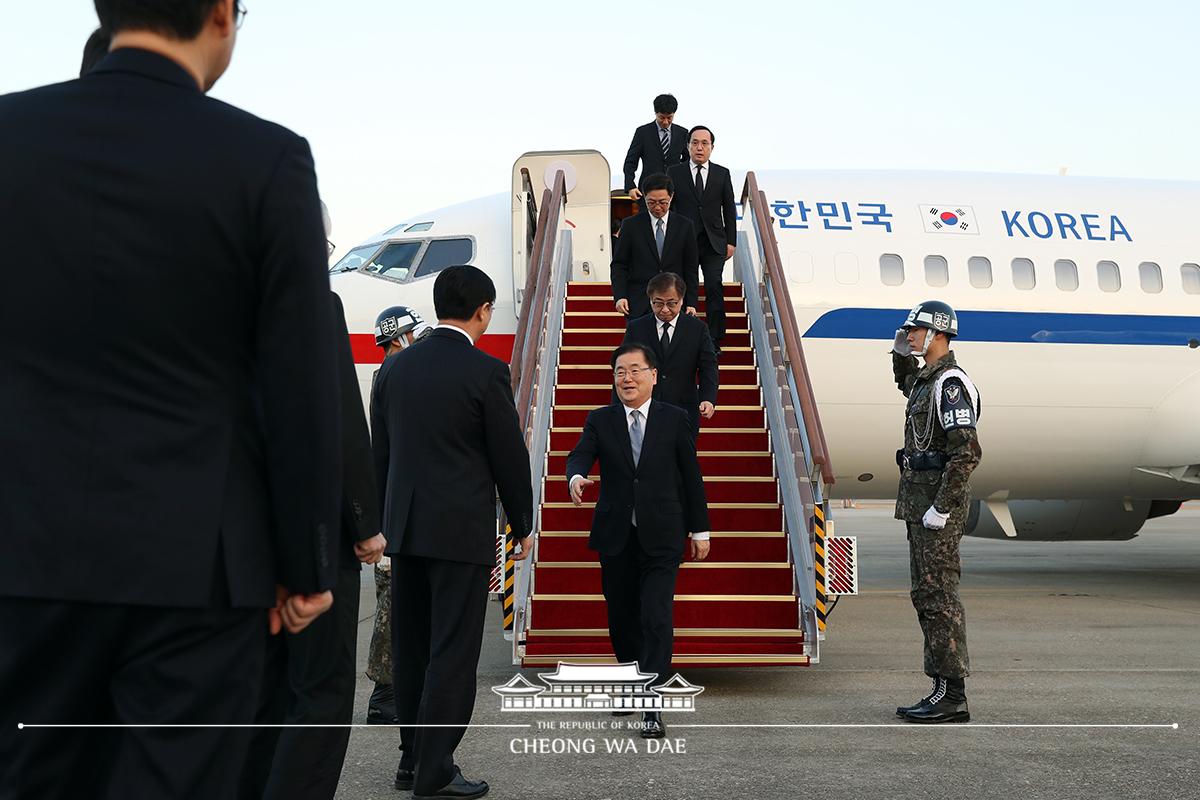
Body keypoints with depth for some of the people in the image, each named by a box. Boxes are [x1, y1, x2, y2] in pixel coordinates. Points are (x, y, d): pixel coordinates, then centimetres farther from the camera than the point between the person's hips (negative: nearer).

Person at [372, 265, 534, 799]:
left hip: (404, 528, 6)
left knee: (411, 648, 14)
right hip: (463, 530, -6)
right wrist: (522, 525, 6)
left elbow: (380, 452, 11)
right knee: (452, 652, 0)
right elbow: (510, 456, -6)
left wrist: (388, 522, 19)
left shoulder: (394, 367, 7)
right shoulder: (486, 372, -11)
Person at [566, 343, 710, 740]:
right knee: (621, 619, 12)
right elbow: (580, 455, -10)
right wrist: (576, 477, -34)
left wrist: (699, 529, 6)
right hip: (616, 536, 3)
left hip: (661, 536, -2)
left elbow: (691, 476, 6)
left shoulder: (675, 419, 3)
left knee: (656, 618, -10)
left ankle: (653, 706, -7)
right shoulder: (600, 420, 6)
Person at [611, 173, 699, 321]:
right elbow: (619, 264, 5)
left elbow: (690, 268, 8)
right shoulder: (631, 225, 4)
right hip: (638, 306, 0)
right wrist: (619, 296, -8)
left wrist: (691, 303, 1)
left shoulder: (685, 226, 7)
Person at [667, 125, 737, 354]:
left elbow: (729, 210, 11)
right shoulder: (675, 172, 6)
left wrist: (731, 241, 4)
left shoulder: (722, 174, 9)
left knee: (714, 288, -9)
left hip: (714, 243, 0)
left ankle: (714, 341, -3)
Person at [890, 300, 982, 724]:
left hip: (939, 500, -10)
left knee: (938, 595, -8)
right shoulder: (927, 379, 16)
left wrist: (941, 508, -24)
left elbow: (967, 451, -22)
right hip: (921, 499, 10)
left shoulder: (951, 382, -15)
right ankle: (943, 690, 16)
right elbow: (908, 385, 42)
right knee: (927, 595, 11)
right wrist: (901, 353, 23)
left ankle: (953, 697, -3)